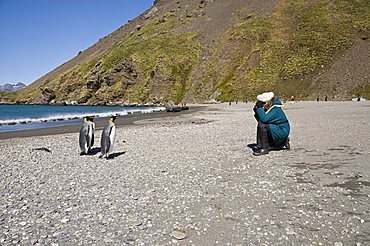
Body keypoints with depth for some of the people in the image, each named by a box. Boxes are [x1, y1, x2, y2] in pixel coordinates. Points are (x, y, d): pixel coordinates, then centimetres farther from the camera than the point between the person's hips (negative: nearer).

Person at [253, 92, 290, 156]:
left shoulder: (275, 109, -23)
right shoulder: (268, 108, 3)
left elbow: (264, 119, -36)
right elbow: (260, 119, 4)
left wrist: (259, 108, -27)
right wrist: (256, 110, -9)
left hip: (282, 131, -10)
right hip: (276, 130, 10)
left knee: (262, 125, -27)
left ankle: (264, 149, -21)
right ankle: (283, 142, 24)